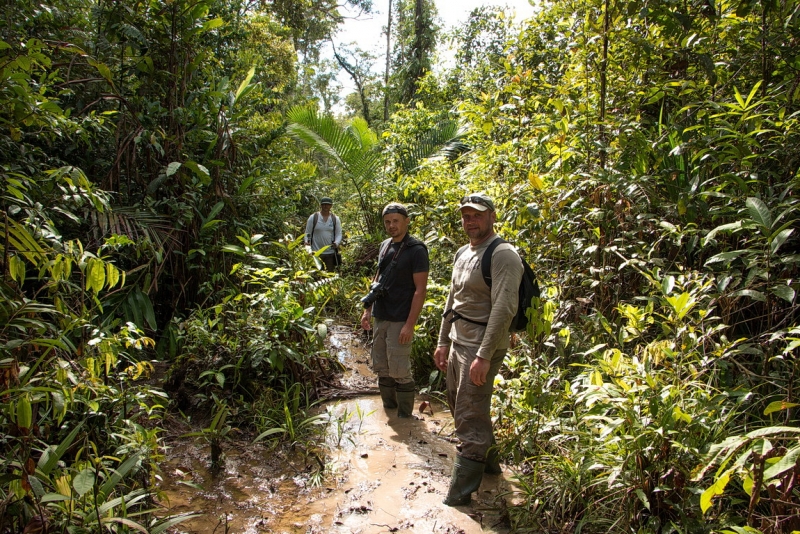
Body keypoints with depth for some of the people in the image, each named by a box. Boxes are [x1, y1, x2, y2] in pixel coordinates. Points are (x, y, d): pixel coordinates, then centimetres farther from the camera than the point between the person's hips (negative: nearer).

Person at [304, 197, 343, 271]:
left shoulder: (335, 219, 7)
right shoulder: (313, 217, 2)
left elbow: (339, 234, 5)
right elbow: (308, 233, 5)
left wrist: (336, 243, -15)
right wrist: (306, 241, -15)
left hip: (330, 253, 2)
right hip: (316, 253, -2)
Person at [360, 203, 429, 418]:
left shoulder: (416, 249, -12)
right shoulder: (384, 246, 10)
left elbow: (420, 289, -15)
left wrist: (410, 324, -19)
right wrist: (368, 309, 14)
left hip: (400, 321, -7)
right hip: (380, 318, 7)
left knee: (400, 371, -1)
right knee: (382, 368, 15)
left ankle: (405, 417, 14)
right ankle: (388, 410, 31)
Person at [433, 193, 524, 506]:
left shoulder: (503, 255, -15)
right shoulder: (462, 254, 13)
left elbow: (504, 308, -23)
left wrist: (484, 356, -26)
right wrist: (443, 342, 18)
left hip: (482, 346, -9)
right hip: (458, 342, 9)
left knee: (470, 417, -4)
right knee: (459, 406, 19)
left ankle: (461, 490, 7)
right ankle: (488, 460, 38)